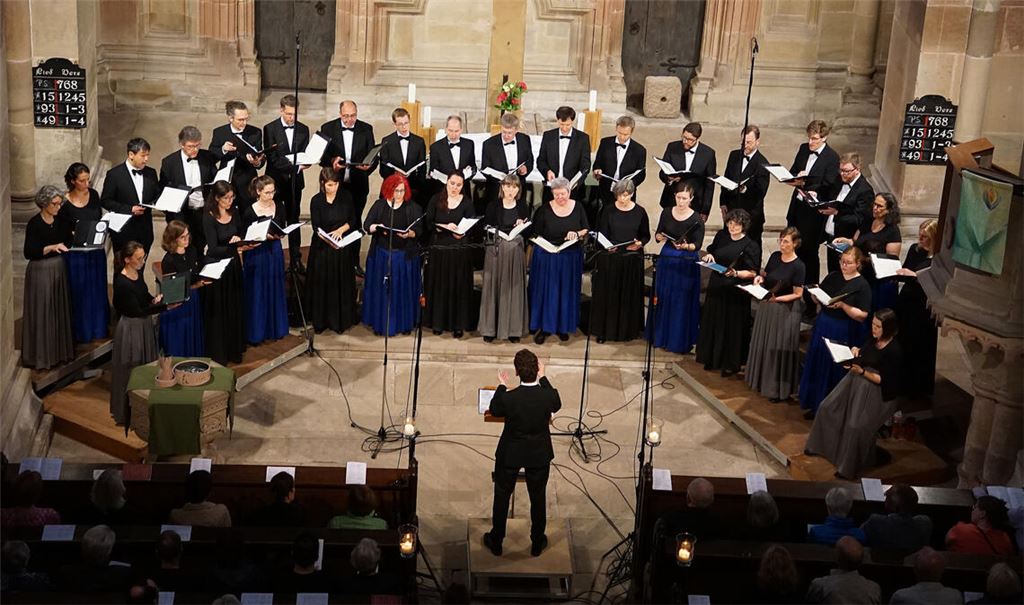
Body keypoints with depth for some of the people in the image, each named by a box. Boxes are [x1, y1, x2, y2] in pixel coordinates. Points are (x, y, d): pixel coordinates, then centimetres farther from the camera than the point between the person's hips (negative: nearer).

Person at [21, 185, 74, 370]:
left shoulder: (61, 221, 3)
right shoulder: (34, 224, -13)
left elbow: (68, 242, 13)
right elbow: (29, 253, -18)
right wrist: (51, 247, -27)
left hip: (60, 269, 6)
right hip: (40, 271, -6)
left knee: (60, 310, 12)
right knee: (42, 313, 0)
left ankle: (60, 349, 25)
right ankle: (40, 355, 10)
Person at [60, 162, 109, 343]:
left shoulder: (93, 194, -3)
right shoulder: (65, 203, -17)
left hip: (96, 250, 5)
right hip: (77, 252, -5)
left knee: (98, 289, 17)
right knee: (80, 292, 7)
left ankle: (99, 326, 34)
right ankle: (82, 331, 22)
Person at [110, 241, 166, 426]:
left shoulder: (137, 273, -2)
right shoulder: (122, 283, -26)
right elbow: (138, 311, -24)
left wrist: (155, 299, -7)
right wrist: (165, 307, -28)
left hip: (145, 325, 9)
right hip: (132, 329, -9)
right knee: (132, 371, 5)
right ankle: (128, 413, 20)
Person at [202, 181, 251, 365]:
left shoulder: (235, 213, -1)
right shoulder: (209, 218, -18)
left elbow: (242, 233, 14)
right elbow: (213, 249, -24)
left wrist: (239, 239, -10)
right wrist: (237, 248, -35)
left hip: (233, 265, 6)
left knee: (235, 307, 14)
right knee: (219, 310, 4)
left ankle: (234, 349, 28)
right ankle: (218, 352, 17)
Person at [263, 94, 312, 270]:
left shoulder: (303, 129, 6)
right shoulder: (270, 129, -6)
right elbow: (272, 157, -12)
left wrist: (303, 163, -19)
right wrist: (294, 164, -23)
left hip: (295, 180, 3)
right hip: (276, 181, -3)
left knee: (294, 220, 9)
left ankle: (296, 259, 14)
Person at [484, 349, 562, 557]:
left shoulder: (508, 398, -27)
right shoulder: (548, 396, -24)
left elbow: (494, 410, -4)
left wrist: (502, 386, 8)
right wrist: (542, 378, 7)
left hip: (510, 454, -1)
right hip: (539, 455, 1)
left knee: (502, 496, 20)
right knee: (538, 498, 21)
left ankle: (496, 542, 34)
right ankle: (537, 543, 36)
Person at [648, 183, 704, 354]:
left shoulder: (696, 219, -10)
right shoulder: (667, 213, 0)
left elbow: (698, 245, -11)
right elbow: (658, 234, 7)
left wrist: (685, 246, -30)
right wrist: (659, 237, -16)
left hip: (687, 264, -3)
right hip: (666, 261, 3)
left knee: (682, 302, 1)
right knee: (663, 299, 9)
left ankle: (681, 341, 11)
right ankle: (662, 337, 23)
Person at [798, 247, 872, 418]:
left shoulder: (862, 285, -10)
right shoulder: (833, 277, 6)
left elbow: (862, 315, -16)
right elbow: (817, 300, 13)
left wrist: (843, 305, -27)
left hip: (843, 334, -5)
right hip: (823, 327, 5)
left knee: (835, 371, 3)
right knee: (818, 367, 11)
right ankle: (816, 405, 24)